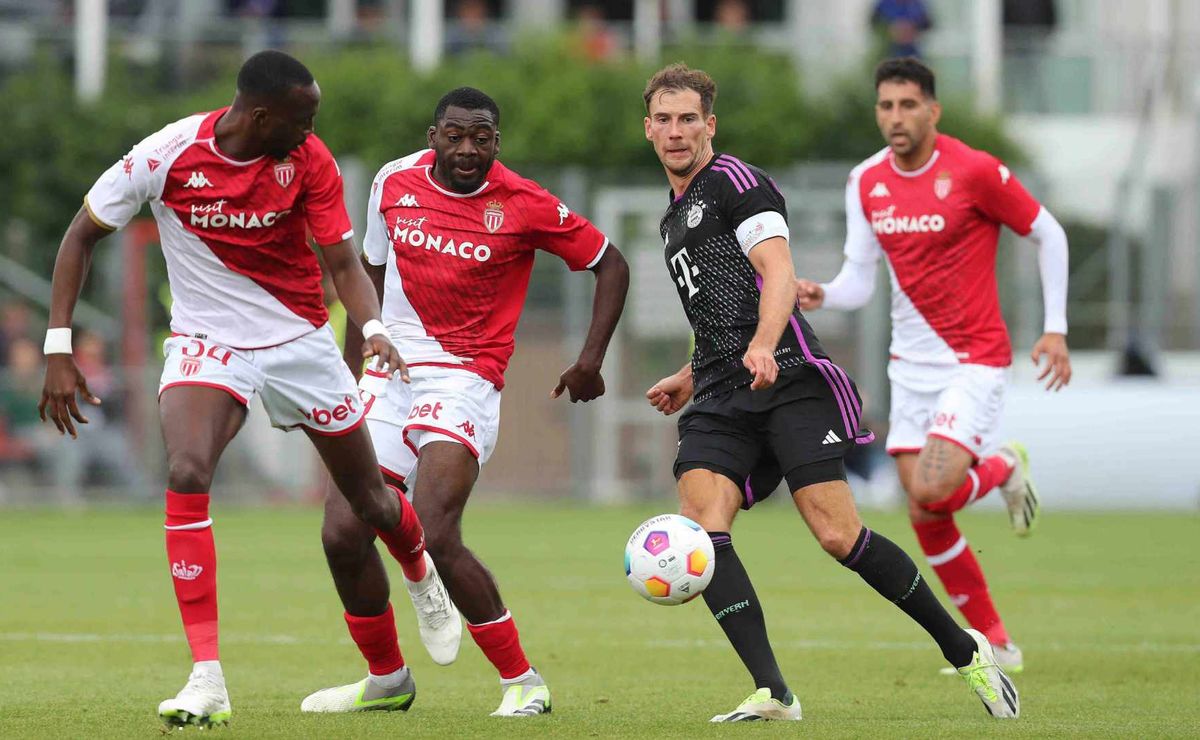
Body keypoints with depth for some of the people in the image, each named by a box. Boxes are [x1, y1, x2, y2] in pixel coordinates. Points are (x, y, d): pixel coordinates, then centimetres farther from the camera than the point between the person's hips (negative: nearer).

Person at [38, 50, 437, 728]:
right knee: (186, 475, -28)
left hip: (300, 340, 2)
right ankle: (207, 680, -26)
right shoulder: (167, 156, -18)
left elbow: (345, 263, -11)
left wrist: (373, 328, -33)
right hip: (208, 343, -2)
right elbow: (84, 234, -7)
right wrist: (59, 348, -12)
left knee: (370, 500, 11)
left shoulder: (309, 161, -13)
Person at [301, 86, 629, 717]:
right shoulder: (394, 183, 4)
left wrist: (591, 358, -6)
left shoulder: (523, 205, -8)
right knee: (343, 535, -2)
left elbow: (610, 264, 3)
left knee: (436, 537, -23)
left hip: (462, 382, -5)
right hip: (388, 375, 5)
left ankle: (522, 681, -9)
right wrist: (351, 370, 21)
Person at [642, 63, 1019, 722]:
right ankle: (772, 694, -19)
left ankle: (964, 649, 4)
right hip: (722, 397, 8)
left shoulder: (734, 181, -1)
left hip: (788, 378, -8)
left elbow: (778, 273, -14)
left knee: (838, 536, -14)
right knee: (699, 531, -16)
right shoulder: (674, 216, 27)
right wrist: (689, 378, 36)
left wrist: (761, 348, -31)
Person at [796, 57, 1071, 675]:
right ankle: (994, 643, 19)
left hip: (975, 362, -6)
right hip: (911, 365, 6)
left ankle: (1003, 469, 12)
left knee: (929, 494, -22)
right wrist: (822, 295, -19)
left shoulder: (973, 171, -14)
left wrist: (1055, 329, -7)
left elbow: (1048, 234, -4)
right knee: (925, 519, 3)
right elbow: (860, 279, 3)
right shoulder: (866, 183, 2)